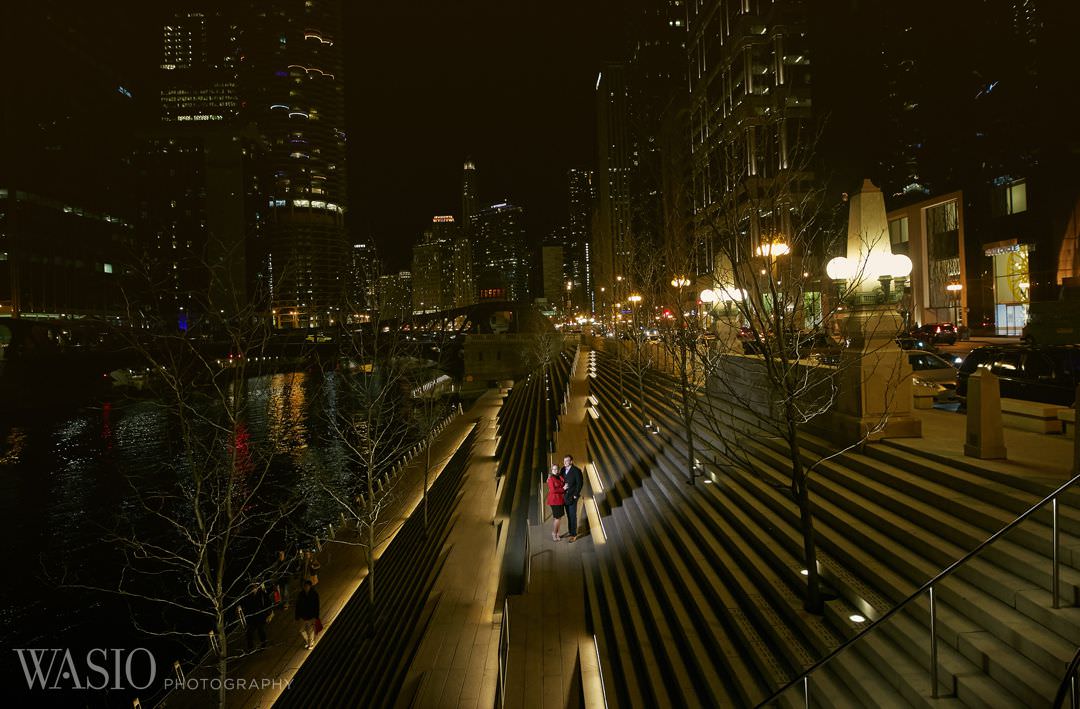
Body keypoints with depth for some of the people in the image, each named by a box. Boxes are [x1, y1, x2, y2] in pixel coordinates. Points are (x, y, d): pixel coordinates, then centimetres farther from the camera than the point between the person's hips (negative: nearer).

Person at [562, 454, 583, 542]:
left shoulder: (576, 470, -13)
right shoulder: (563, 469, 5)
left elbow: (580, 483, -12)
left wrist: (575, 495, -13)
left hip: (572, 496, -6)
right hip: (565, 496, 6)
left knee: (573, 515, -3)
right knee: (568, 515, 14)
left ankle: (573, 534, 4)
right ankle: (570, 531, 24)